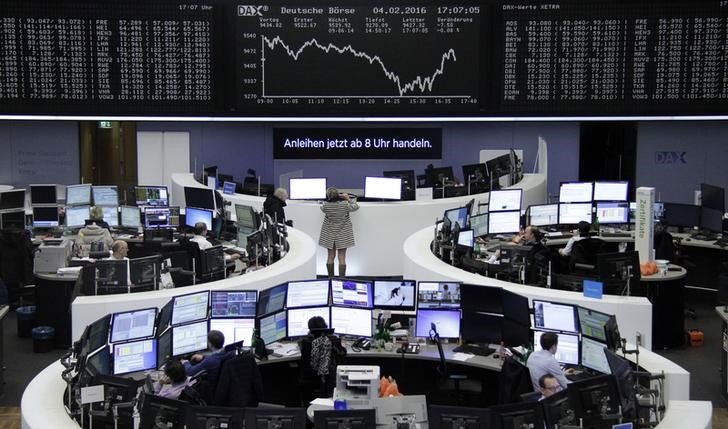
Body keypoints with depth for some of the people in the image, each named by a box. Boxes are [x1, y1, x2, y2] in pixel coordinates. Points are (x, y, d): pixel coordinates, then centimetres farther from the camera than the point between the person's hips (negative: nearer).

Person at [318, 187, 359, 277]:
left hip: (329, 234, 2)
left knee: (331, 256, 11)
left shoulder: (325, 205, -16)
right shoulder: (344, 205, -19)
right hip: (342, 234, -2)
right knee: (342, 257, 1)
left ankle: (331, 279, 18)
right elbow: (355, 207, 0)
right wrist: (349, 199, 9)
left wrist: (330, 199, 13)